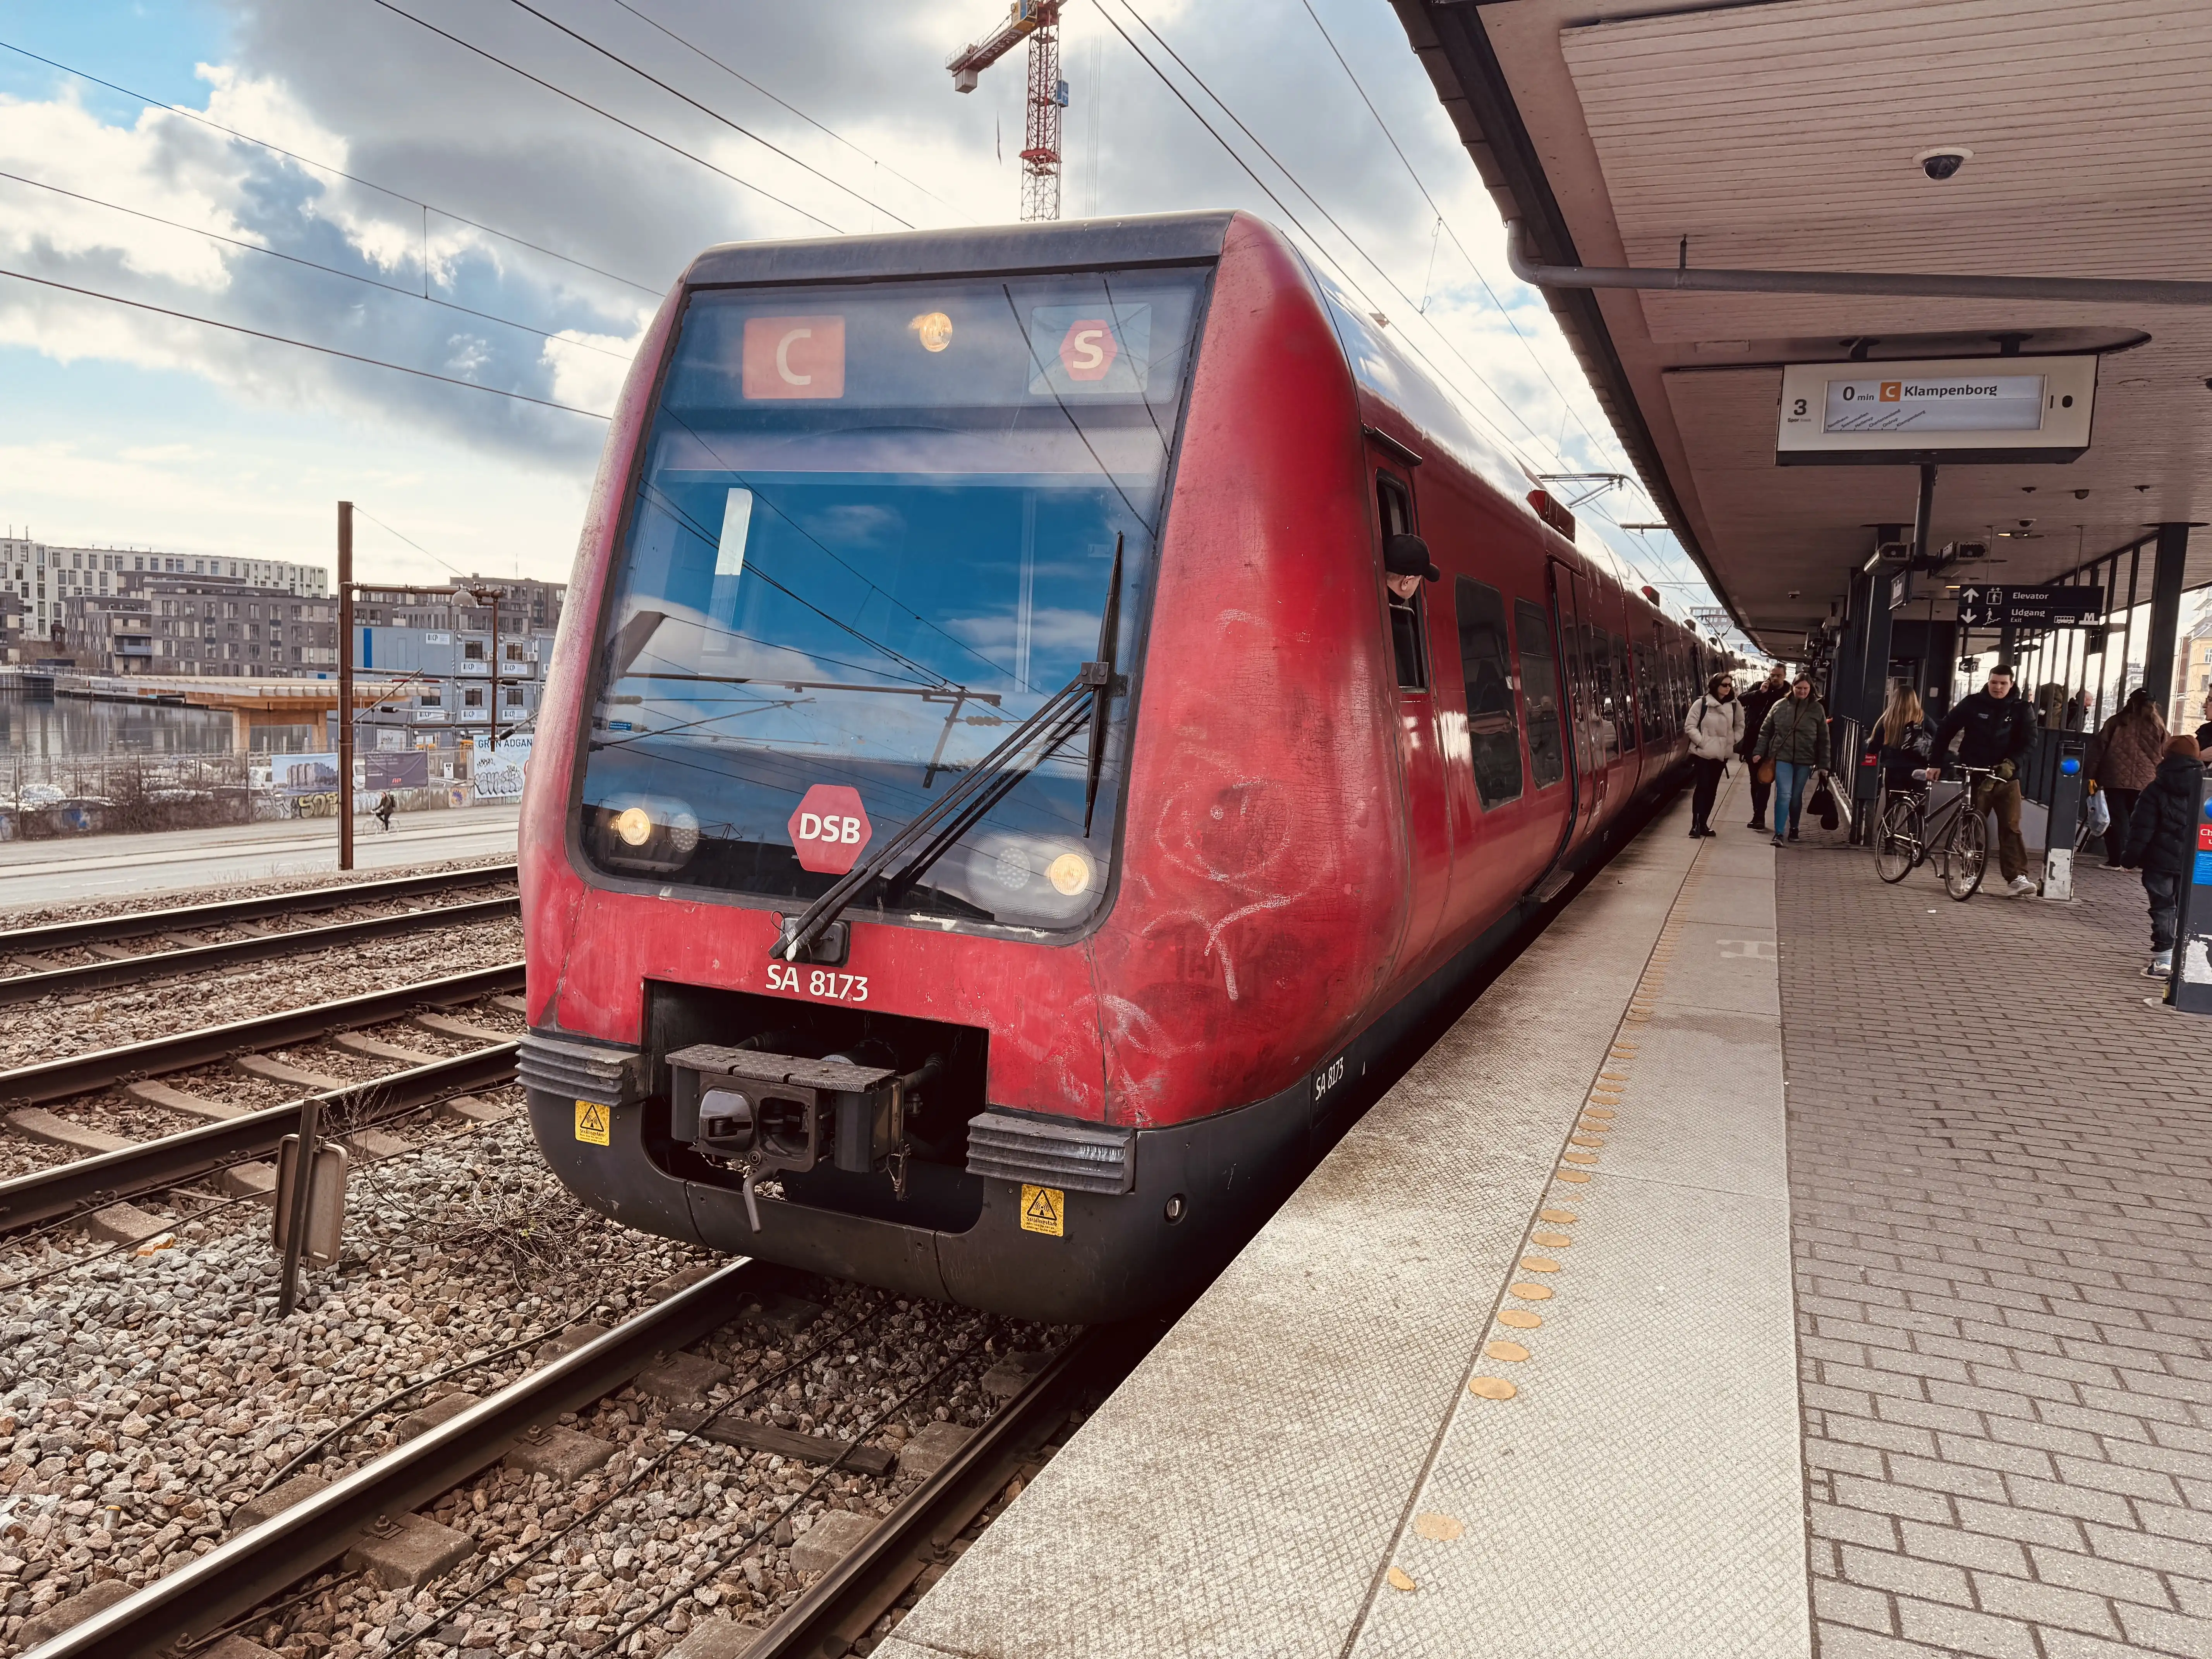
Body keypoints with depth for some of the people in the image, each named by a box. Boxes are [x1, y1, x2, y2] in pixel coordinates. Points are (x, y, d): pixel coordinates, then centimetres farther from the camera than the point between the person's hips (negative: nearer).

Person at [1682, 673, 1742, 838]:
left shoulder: (1735, 706, 4)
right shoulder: (1701, 703, -6)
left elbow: (1740, 726, 16)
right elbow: (1689, 726, -6)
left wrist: (1733, 741, 2)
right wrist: (1701, 741, -14)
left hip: (1722, 754, 4)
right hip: (1702, 753, -4)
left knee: (1712, 789, 8)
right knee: (1702, 787, -9)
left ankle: (1704, 824, 14)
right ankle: (1695, 824, -8)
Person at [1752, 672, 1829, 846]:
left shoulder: (1817, 709, 0)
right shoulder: (1780, 706, 0)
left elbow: (1823, 739, 3)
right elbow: (1765, 731, 8)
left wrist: (1823, 764, 1)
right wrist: (1759, 752, 1)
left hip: (1804, 761, 1)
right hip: (1782, 758, -1)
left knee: (1797, 797, 11)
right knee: (1784, 795, -10)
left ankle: (1794, 828, 30)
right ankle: (1778, 833, -8)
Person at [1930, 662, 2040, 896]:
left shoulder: (2021, 709, 3)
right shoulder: (1973, 704, 2)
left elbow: (2028, 739, -3)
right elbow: (1945, 731, 5)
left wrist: (2011, 762, -19)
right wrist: (1937, 763, 1)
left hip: (2006, 777, 0)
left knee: (2011, 828, -8)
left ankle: (2017, 877, -11)